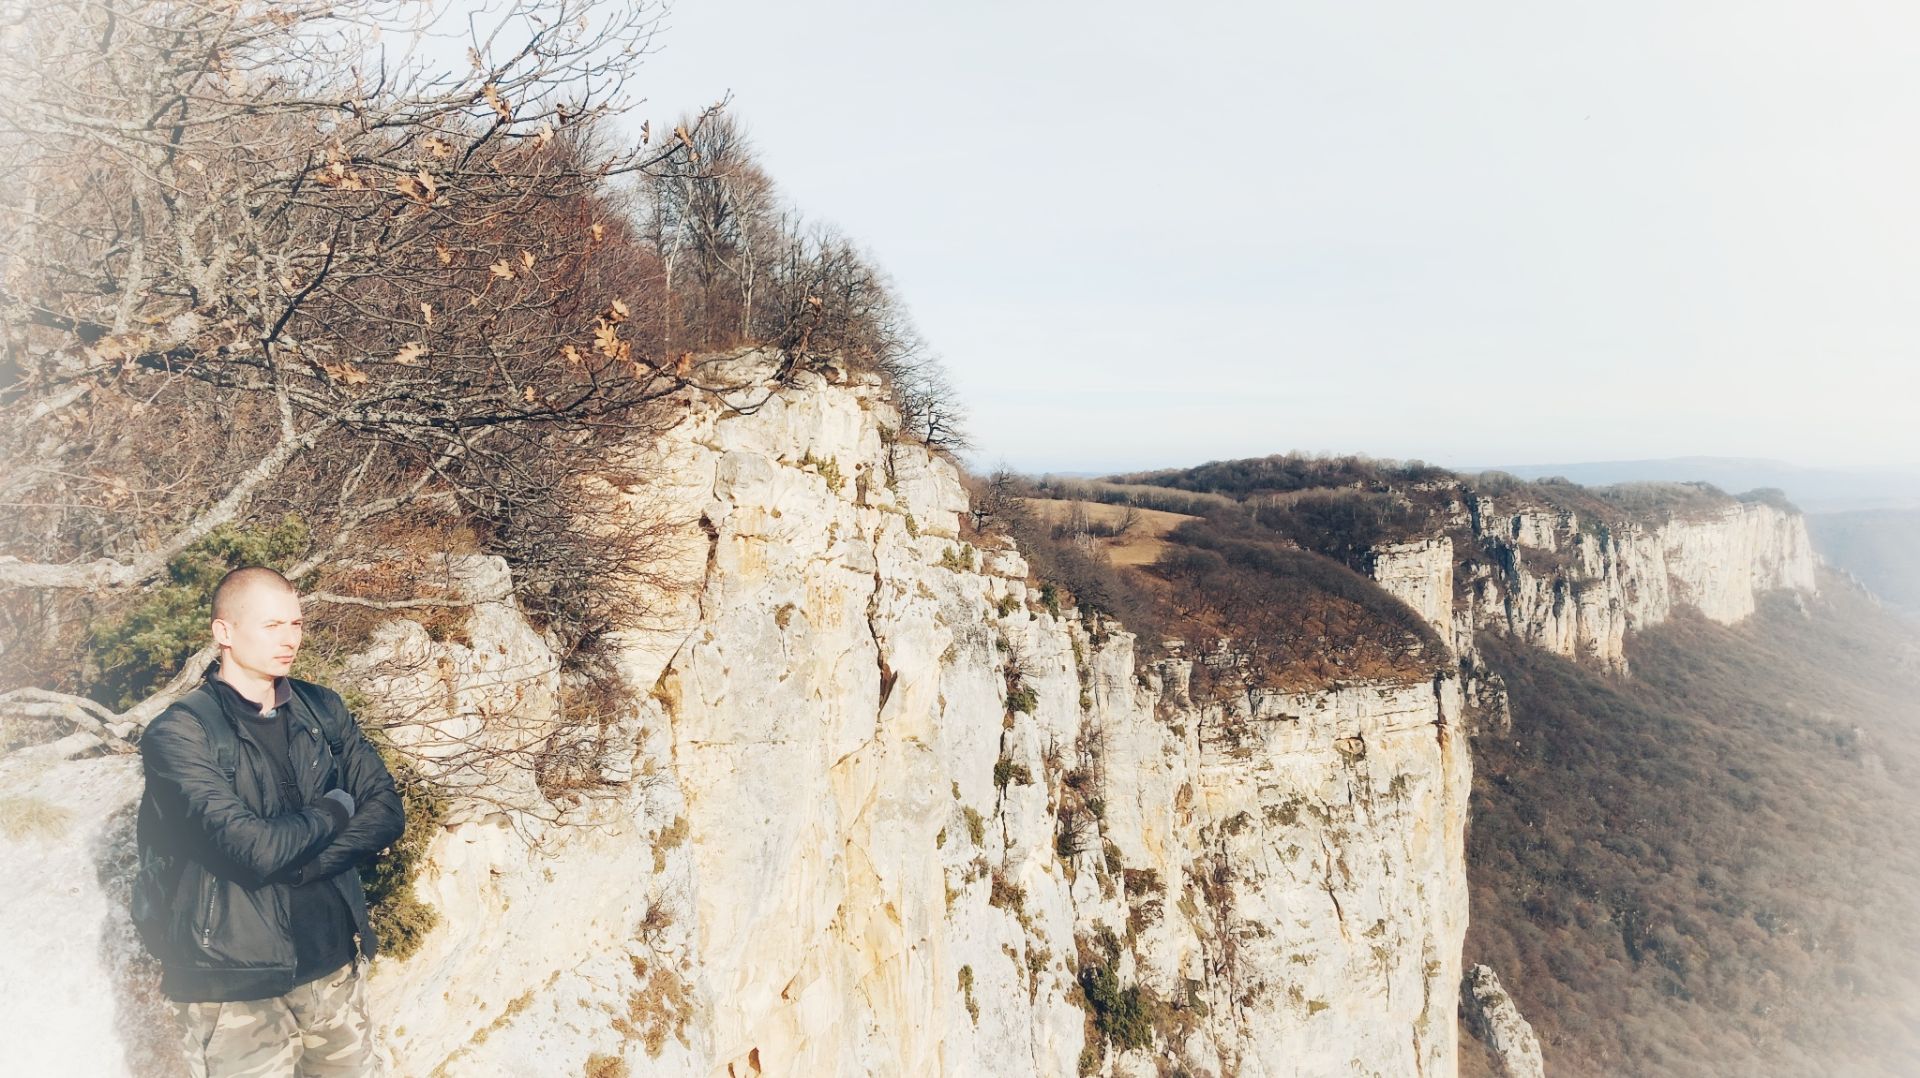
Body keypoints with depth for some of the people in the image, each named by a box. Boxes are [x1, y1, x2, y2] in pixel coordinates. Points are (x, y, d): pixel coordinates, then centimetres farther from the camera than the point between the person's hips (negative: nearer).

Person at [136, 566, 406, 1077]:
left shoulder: (322, 708, 4)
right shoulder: (180, 734, -13)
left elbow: (388, 812, -3)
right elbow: (254, 848, -24)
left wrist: (291, 863, -16)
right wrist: (335, 807, -7)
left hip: (335, 964, 5)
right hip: (236, 988, -5)